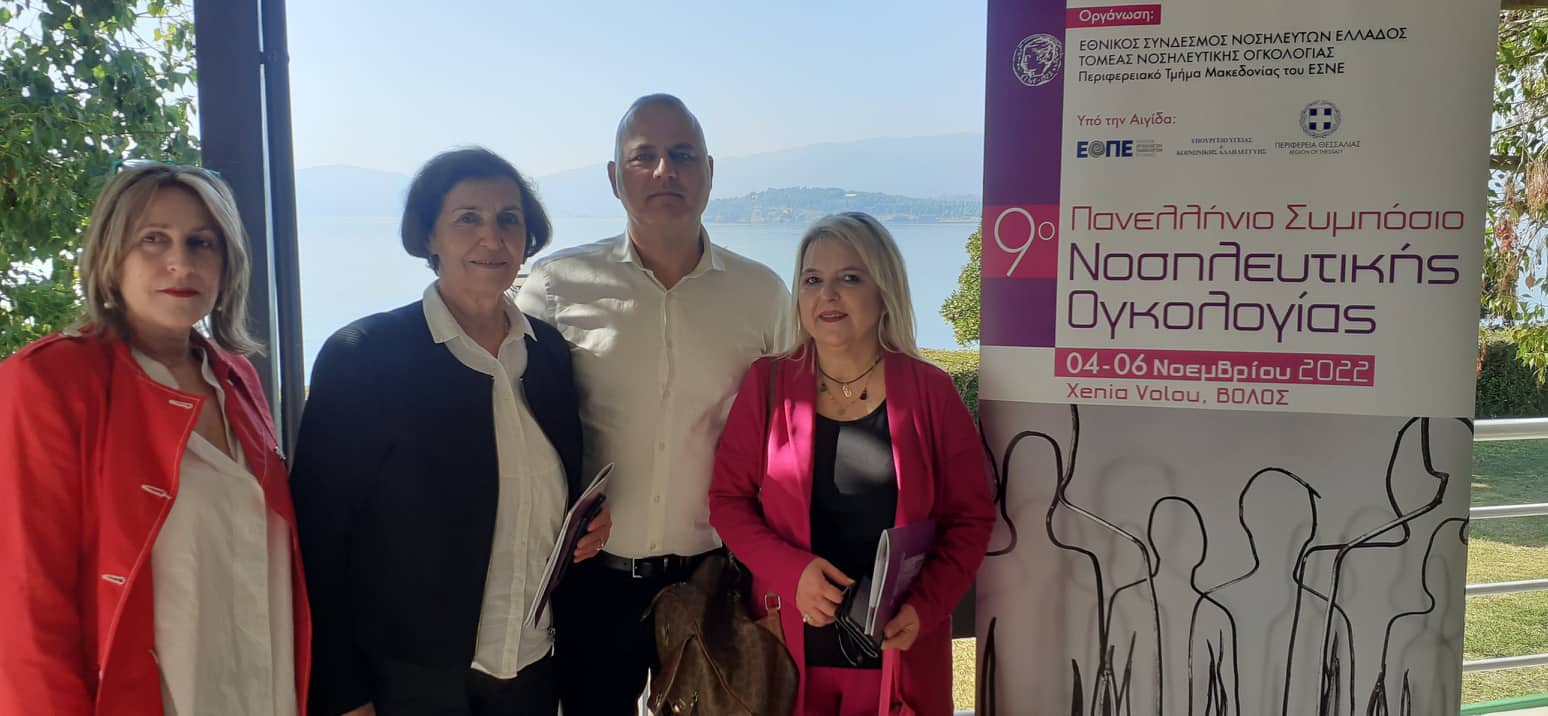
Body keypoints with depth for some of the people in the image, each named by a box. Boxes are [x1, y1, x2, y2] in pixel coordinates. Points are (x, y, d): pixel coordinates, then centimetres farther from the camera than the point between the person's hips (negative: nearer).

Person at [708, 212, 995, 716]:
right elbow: (728, 499, -1)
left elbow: (971, 516, -1)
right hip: (791, 643, 1)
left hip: (898, 649, 0)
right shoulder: (768, 384, -3)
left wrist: (927, 604, -14)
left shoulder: (931, 391, -5)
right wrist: (791, 570, -16)